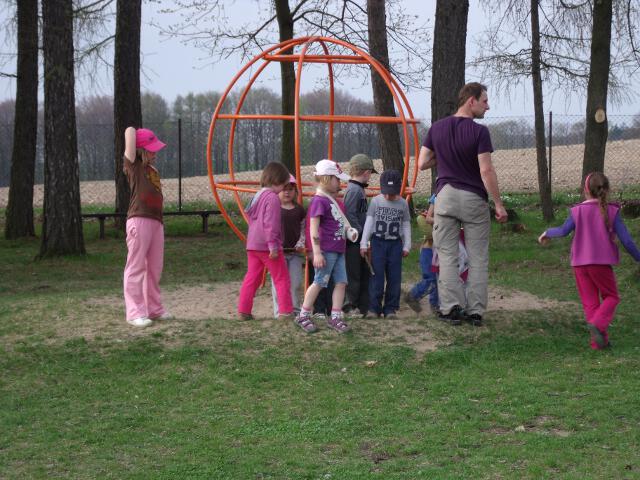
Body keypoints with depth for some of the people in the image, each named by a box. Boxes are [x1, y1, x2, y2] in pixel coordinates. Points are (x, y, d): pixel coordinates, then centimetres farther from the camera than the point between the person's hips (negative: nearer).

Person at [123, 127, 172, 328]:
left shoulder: (153, 170, 20)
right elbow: (130, 131, -7)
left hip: (156, 221, 8)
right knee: (136, 266, -6)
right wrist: (133, 131, 13)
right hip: (139, 220, -8)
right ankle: (135, 313, -6)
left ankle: (154, 309, 20)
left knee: (155, 268, 12)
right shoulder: (133, 166, -1)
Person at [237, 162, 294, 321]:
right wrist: (273, 245, -20)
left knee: (252, 278, 9)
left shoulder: (257, 196, 15)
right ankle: (285, 311, -2)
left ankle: (243, 311, 6)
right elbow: (271, 224, -20)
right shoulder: (272, 198, -13)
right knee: (282, 279, 0)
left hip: (252, 244, 8)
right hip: (267, 246, -8)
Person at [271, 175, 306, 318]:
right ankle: (280, 311, 6)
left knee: (295, 282, 5)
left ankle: (295, 309, 14)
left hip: (295, 252, 3)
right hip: (278, 251, -3)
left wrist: (301, 243, -6)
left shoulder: (299, 209, 9)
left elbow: (303, 229, 11)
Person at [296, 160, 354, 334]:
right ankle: (303, 316, 10)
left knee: (341, 282, 5)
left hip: (338, 249, 9)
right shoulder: (319, 200, -13)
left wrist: (348, 230, 13)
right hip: (326, 250, -9)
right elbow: (313, 228, -18)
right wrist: (317, 253, -22)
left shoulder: (332, 199, 15)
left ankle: (335, 317, 10)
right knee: (319, 282, -2)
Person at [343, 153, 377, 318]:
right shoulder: (354, 190, -16)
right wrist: (360, 232, -18)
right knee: (353, 274, -3)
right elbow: (350, 216, -23)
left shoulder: (359, 189, 15)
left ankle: (364, 306, 20)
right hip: (353, 241, -10)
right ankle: (349, 307, 3)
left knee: (364, 273, 14)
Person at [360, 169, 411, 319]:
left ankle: (390, 308, 8)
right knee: (377, 276, -5)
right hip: (378, 242, -2)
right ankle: (374, 308, 0)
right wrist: (364, 243, -3)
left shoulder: (403, 204, 4)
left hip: (395, 244, 2)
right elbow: (369, 222, 1)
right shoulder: (376, 201, 0)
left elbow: (406, 226, 9)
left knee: (394, 277, 1)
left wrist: (406, 246, 6)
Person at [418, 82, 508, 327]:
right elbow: (486, 171, -16)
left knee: (447, 256, 6)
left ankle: (452, 307, 2)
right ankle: (475, 311, 6)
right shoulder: (479, 132, -11)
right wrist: (499, 204, -11)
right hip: (474, 198, -3)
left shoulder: (437, 128, 4)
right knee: (477, 258, 5)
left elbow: (422, 163, 6)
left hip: (446, 196, 3)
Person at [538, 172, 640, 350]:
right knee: (611, 296, 11)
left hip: (580, 263, 2)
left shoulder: (578, 211, 0)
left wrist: (548, 233, 4)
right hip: (601, 262, -2)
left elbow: (564, 230, -14)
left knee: (590, 302, 10)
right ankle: (598, 323, -15)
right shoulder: (612, 211, -3)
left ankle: (599, 339, 5)